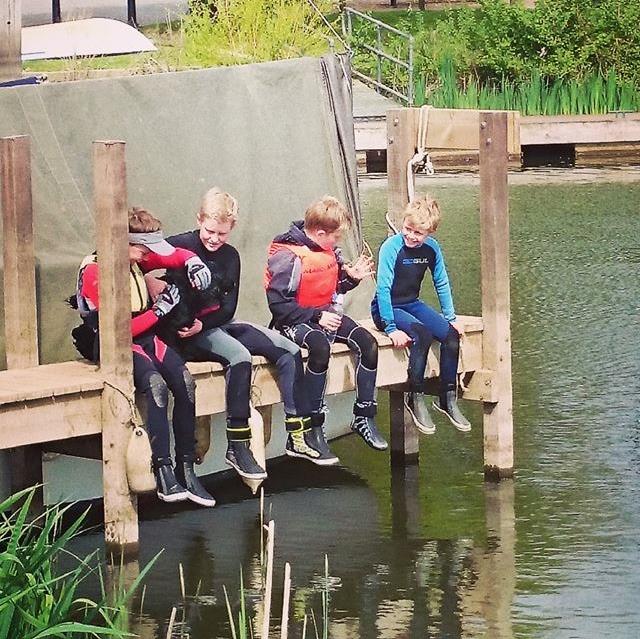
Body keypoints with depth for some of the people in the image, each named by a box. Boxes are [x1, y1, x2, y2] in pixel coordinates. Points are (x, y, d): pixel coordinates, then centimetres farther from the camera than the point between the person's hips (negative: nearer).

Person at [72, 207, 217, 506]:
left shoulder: (137, 260, 7)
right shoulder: (95, 272, -14)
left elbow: (178, 256, 23)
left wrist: (194, 263, 0)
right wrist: (159, 311, -16)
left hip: (145, 337, 7)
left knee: (184, 381, -21)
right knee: (155, 383, -34)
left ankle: (186, 470, -18)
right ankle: (163, 474, -37)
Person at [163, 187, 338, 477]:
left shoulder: (230, 257, 9)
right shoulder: (180, 246, -6)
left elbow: (228, 309, 4)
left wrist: (201, 323, -15)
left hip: (219, 324, 7)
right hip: (189, 334, -7)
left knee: (289, 351, -9)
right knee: (240, 358, -35)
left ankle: (298, 436, -6)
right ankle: (237, 448, -28)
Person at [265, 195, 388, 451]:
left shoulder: (328, 250, 6)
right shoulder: (288, 256, -18)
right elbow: (278, 303, -19)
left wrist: (352, 275, 0)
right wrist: (316, 317, -22)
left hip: (325, 314, 8)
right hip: (296, 321, -8)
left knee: (368, 343, -14)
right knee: (321, 346, -38)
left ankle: (363, 417, -6)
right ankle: (314, 427, -31)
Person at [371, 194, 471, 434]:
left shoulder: (431, 248, -5)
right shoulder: (391, 247, -22)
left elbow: (442, 284, 8)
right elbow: (383, 288, -23)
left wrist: (451, 317, 6)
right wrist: (391, 328, -27)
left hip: (412, 304, 6)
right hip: (386, 308, -6)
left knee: (451, 334, -13)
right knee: (422, 334, -31)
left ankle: (448, 398, -1)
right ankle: (416, 399, -18)